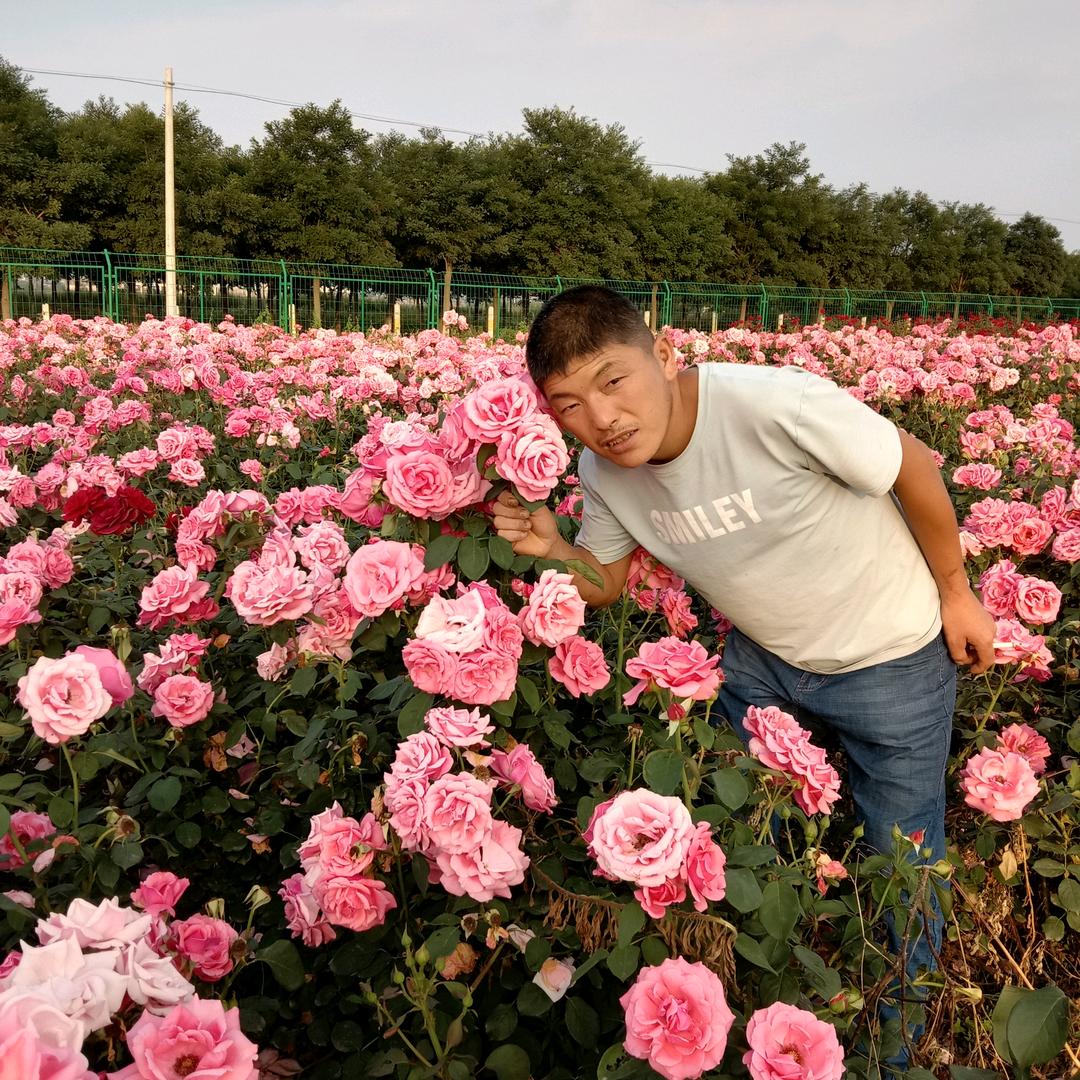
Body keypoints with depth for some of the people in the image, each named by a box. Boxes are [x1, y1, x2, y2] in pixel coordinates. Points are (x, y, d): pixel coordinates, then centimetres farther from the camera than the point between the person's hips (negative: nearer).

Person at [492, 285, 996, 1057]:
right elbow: (605, 581, -1)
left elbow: (915, 471, -21)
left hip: (889, 655, -4)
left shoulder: (779, 406, -36)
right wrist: (550, 550, -23)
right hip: (762, 657, 5)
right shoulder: (603, 471, -17)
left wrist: (956, 593, -9)